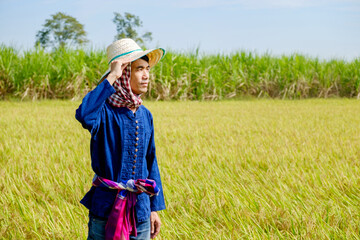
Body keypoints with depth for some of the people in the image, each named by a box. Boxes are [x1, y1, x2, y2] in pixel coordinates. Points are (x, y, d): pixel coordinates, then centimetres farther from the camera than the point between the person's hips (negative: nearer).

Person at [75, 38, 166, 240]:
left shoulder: (145, 115, 7)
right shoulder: (105, 111, -11)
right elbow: (84, 116, -36)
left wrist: (155, 208, 13)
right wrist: (111, 78, -28)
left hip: (140, 211, 5)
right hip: (106, 208, -5)